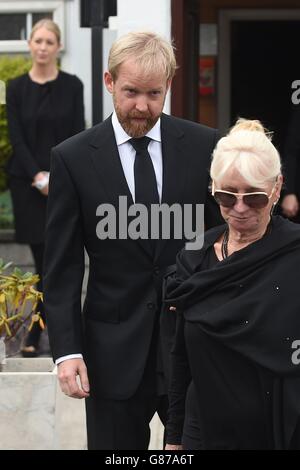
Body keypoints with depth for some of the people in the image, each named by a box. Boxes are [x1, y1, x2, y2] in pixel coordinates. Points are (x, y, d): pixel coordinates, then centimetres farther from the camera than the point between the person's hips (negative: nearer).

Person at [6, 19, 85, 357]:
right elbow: (16, 138, -2)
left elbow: (77, 136, -2)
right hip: (27, 182, 1)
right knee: (43, 260, 4)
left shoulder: (72, 86, 1)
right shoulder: (17, 88, 3)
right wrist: (38, 176, -13)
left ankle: (36, 334, -2)